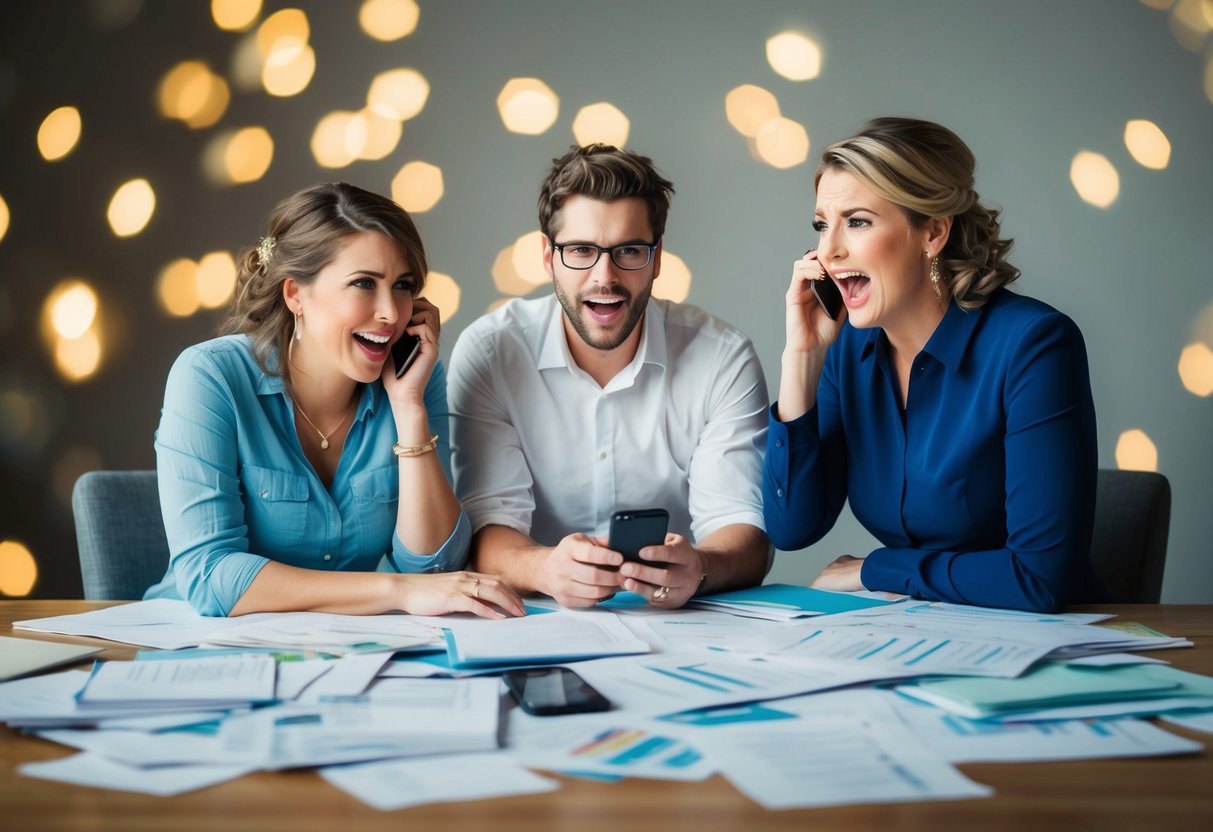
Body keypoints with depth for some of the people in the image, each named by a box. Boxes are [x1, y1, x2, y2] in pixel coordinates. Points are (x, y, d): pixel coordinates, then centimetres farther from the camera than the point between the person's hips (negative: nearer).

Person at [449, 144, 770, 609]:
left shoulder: (724, 359, -4)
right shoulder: (487, 354, -5)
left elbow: (740, 530, -8)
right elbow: (489, 523, -10)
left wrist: (698, 569, -32)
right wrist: (545, 569, -32)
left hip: (682, 621, 1)